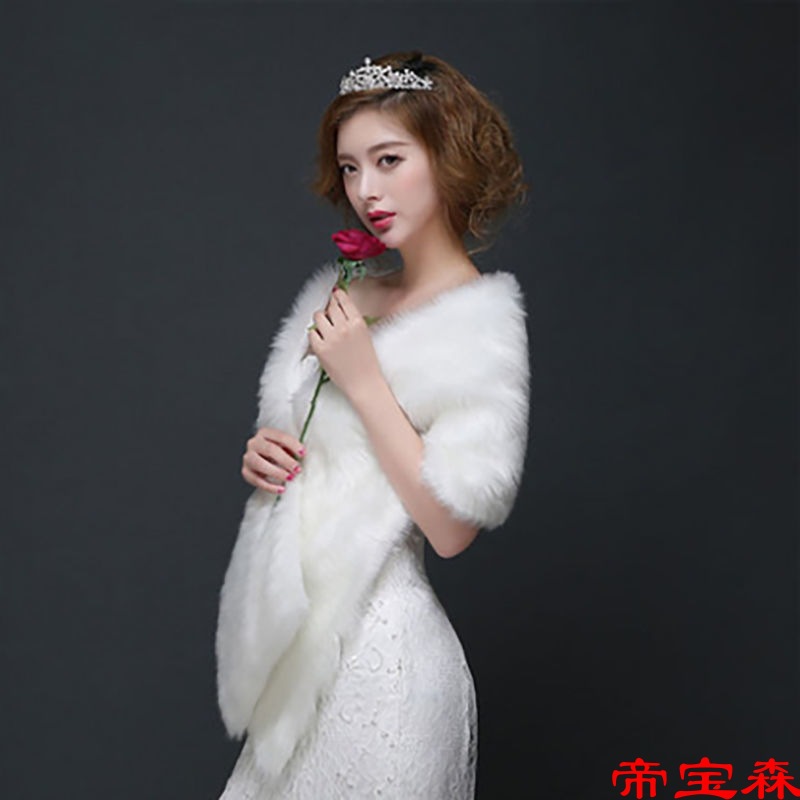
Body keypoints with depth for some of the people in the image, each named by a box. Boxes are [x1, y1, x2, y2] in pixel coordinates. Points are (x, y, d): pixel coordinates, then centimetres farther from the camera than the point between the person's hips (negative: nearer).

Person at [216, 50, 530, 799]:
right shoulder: (347, 295, 8)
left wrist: (363, 379, -19)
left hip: (378, 648, -7)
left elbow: (452, 527, -19)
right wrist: (265, 457, -1)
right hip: (296, 636, 7)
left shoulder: (481, 322, -13)